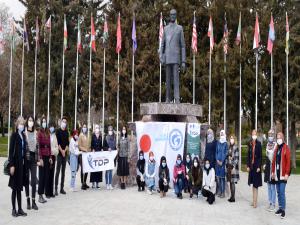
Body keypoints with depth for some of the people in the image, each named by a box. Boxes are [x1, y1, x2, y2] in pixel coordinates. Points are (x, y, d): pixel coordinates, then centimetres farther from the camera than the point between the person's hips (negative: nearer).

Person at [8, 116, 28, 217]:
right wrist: (11, 165, -16)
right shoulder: (14, 135, -8)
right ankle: (14, 209, 11)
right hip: (15, 163, -6)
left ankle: (20, 209, 18)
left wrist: (24, 161, 7)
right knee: (15, 187, 2)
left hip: (22, 163, 6)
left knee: (19, 187, 11)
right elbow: (11, 150, -12)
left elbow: (24, 149, 11)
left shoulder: (23, 135, 10)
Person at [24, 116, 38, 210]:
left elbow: (38, 146, 11)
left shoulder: (35, 133, 8)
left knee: (34, 180, 0)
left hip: (33, 158, 3)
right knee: (26, 180, 6)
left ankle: (33, 201, 7)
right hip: (26, 158, -3)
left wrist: (38, 159, 7)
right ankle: (28, 201, 15)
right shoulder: (24, 133, -3)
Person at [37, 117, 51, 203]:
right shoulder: (39, 133, -7)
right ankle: (40, 196, 1)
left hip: (47, 156, 6)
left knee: (47, 175, 8)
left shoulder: (48, 133, 12)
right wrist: (40, 158, -15)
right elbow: (38, 146, -11)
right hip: (42, 156, -6)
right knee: (41, 175, -4)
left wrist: (50, 157, 10)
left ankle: (46, 192, 17)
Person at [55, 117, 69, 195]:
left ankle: (62, 188, 12)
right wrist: (61, 151, -12)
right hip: (59, 153, -5)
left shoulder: (66, 132, 12)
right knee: (58, 171, -6)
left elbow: (67, 142, 9)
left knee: (63, 171, 7)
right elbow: (57, 142, -10)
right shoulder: (58, 131, -2)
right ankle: (56, 188, -4)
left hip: (65, 153, 5)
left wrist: (65, 150, -5)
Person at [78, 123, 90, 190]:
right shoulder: (80, 135, -3)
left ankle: (85, 183, 17)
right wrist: (84, 150, -16)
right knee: (82, 169, -5)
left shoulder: (87, 136, 15)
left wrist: (89, 150, 6)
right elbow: (79, 146, -8)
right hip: (82, 154, -6)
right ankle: (82, 184, -1)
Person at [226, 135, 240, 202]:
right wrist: (227, 165, 11)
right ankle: (231, 196, 17)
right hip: (229, 166, 7)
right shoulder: (229, 147, 12)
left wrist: (234, 167, -15)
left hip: (233, 166, -7)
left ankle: (233, 197, -2)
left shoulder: (236, 147, -10)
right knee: (230, 182, 10)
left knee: (233, 182, -6)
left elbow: (237, 158, -12)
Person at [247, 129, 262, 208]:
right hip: (251, 165, 5)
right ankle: (254, 200, 19)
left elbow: (260, 156, -8)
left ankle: (255, 202, -1)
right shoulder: (250, 144, 6)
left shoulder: (259, 144, -7)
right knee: (252, 184, 11)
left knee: (256, 184, -3)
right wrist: (248, 165, 4)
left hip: (257, 165, -5)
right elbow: (248, 155, 9)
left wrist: (259, 166, -12)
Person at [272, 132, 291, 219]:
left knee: (282, 192, -8)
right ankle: (280, 208, 19)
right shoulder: (276, 148, 13)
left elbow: (288, 162, -11)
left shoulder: (286, 148, -7)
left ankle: (283, 209, -1)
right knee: (278, 192, 11)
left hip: (283, 174, -6)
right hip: (277, 174, 6)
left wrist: (287, 173, -14)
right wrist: (273, 171, 12)